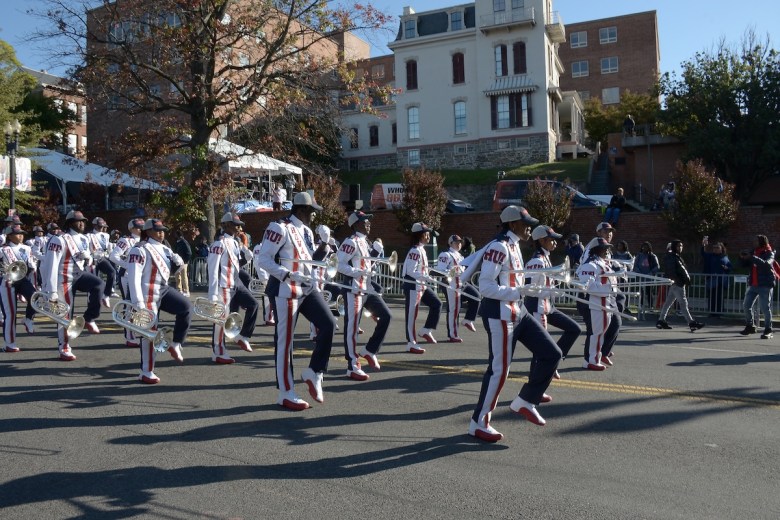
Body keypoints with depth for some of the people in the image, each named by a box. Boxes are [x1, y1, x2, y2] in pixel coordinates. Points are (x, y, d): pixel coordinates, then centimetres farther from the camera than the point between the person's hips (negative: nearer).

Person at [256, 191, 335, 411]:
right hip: (286, 291, -8)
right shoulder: (280, 228, -12)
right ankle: (286, 394, 9)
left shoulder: (307, 232, 15)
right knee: (285, 340, 0)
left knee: (328, 323, -7)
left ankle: (314, 372, 7)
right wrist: (290, 275, -23)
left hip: (307, 288, 8)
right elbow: (263, 259, -16)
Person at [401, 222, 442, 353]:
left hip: (421, 286, 10)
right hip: (412, 287, -10)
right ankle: (411, 344, 6)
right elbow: (410, 271, -25)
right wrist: (427, 278, -27)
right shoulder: (415, 251, -19)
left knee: (436, 303, 10)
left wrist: (427, 280, 12)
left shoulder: (421, 249, 10)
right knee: (412, 314, -2)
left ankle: (426, 331, 18)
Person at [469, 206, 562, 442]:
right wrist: (519, 292, -22)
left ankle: (525, 402, 19)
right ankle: (478, 423, 10)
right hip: (500, 315, -10)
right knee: (499, 369, -4)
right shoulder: (498, 247, -17)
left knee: (551, 353, 8)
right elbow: (485, 286, -23)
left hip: (518, 312, 10)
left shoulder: (514, 245, 13)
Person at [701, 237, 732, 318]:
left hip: (722, 282, 0)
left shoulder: (725, 258, 10)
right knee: (711, 298, -2)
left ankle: (718, 313, 9)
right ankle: (712, 313, 4)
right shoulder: (710, 256, 8)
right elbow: (704, 254, -12)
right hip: (711, 280, 0)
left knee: (720, 298, 2)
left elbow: (730, 268, 16)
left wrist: (726, 268, -7)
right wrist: (703, 246, -29)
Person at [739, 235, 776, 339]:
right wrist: (742, 258, -5)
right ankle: (750, 326, 24)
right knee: (746, 306, 8)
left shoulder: (769, 253, -5)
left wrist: (752, 257, -31)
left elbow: (766, 264, -25)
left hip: (765, 285, -6)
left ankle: (768, 330, 3)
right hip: (753, 284, 6)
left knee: (765, 308, -5)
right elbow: (745, 264, 15)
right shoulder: (754, 252, 11)